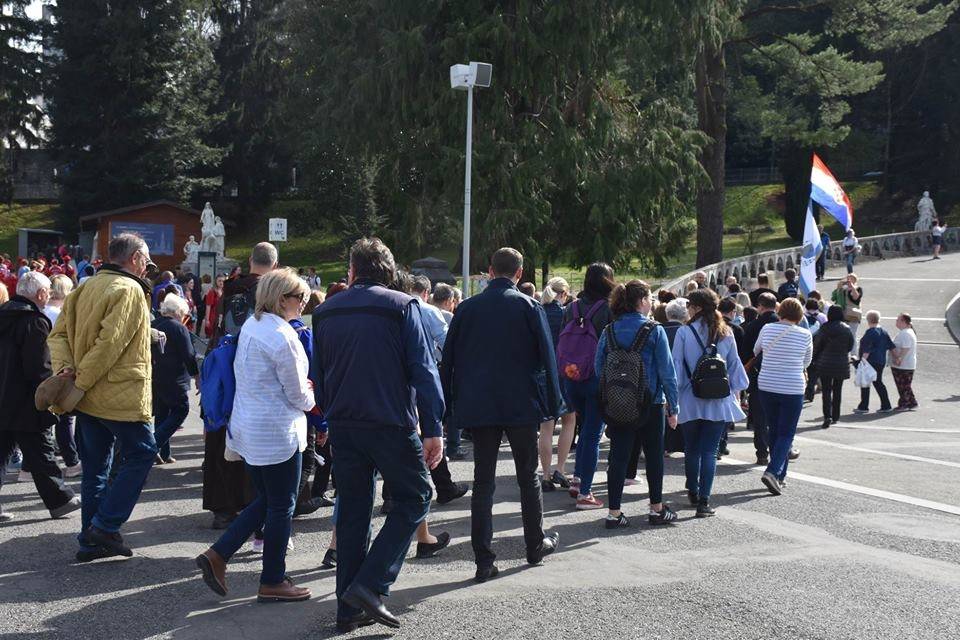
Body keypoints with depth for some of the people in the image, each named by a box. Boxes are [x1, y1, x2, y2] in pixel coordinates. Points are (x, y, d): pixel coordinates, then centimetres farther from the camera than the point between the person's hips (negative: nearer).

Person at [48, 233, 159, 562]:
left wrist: (65, 367, -6)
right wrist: (80, 383, -17)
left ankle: (91, 540, 19)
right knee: (141, 454, 5)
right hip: (120, 396, -8)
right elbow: (110, 343, -22)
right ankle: (105, 525, 0)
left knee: (95, 467, 14)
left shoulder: (87, 287, 13)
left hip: (88, 398, 8)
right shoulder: (129, 290, -14)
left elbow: (59, 333, 8)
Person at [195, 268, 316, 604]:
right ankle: (272, 582, 14)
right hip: (276, 432, -9)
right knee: (282, 507, 5)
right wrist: (311, 399, 10)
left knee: (265, 500, 20)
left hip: (246, 427, 9)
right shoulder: (283, 337, -20)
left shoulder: (250, 325, 6)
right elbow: (298, 396, -14)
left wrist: (301, 389, 14)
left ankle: (217, 554, 12)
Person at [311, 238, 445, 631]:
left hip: (343, 426, 5)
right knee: (414, 498, 8)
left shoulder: (325, 312, 9)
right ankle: (371, 584, -6)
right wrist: (433, 429, -8)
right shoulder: (401, 307, -5)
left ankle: (349, 608, 12)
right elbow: (423, 370, -10)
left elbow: (318, 376, 15)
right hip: (391, 422, -5)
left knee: (352, 510, 11)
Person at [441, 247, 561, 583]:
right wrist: (553, 403, 2)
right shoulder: (529, 307, -4)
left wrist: (451, 405, 13)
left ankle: (484, 561, 0)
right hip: (522, 405, -1)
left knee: (483, 482, 3)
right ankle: (536, 545, 26)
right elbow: (547, 358, -4)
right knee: (528, 477, 14)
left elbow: (449, 360, 6)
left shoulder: (467, 308, 3)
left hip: (478, 407, 2)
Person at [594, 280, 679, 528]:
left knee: (618, 456, 5)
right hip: (651, 405, -3)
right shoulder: (654, 331, -9)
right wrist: (673, 407, -3)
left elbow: (599, 368, 3)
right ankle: (656, 509, 21)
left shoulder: (608, 331, 1)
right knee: (654, 455, 12)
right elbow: (667, 371, -9)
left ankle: (614, 512, 4)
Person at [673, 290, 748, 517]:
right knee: (709, 451, 1)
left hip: (691, 400, -1)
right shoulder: (726, 333, 2)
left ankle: (693, 492, 26)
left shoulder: (684, 332, -7)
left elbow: (676, 366, -6)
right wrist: (736, 391, 20)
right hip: (718, 401, 1)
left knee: (692, 450, 15)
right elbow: (734, 364, 9)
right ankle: (704, 501, -5)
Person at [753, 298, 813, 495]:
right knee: (786, 433, 2)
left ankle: (779, 476, 20)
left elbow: (756, 350, 15)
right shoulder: (805, 335, -7)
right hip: (792, 389, -3)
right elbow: (807, 362, 8)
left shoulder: (767, 329, -2)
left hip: (766, 386, 3)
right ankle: (773, 471, -16)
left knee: (774, 431, 15)